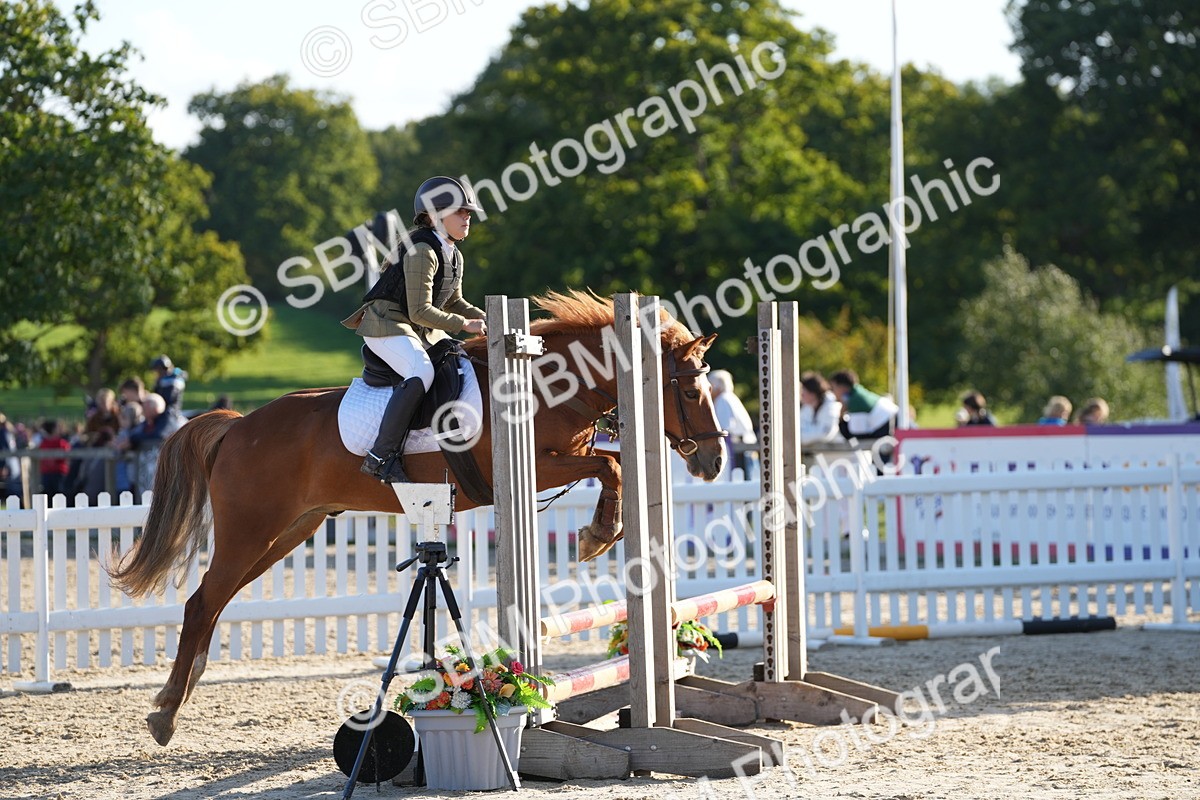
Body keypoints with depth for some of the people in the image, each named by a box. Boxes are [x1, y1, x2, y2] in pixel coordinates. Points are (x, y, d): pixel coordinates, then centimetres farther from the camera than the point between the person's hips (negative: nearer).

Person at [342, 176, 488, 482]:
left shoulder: (454, 256, 10)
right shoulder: (421, 252, -20)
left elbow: (455, 302, 23)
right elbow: (421, 311, -23)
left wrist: (486, 320, 9)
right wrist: (465, 325, -21)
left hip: (422, 331, 11)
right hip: (386, 324, -10)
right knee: (422, 372, -33)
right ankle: (382, 457, -35)